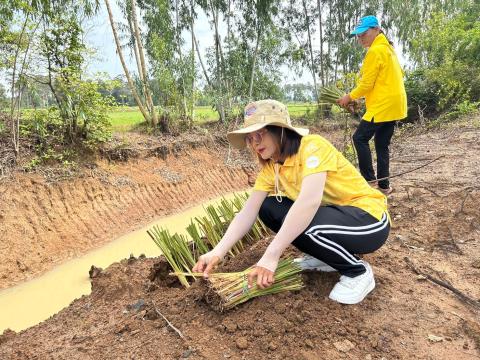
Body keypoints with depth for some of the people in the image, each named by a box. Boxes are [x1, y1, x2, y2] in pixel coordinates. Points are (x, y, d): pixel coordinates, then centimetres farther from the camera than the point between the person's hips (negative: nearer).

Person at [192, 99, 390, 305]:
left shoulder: (312, 146, -23)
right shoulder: (270, 167, -1)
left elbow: (309, 201, -39)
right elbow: (248, 212, -9)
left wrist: (271, 255, -40)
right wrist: (218, 251, -23)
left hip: (369, 217, -7)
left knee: (300, 224, -32)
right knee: (267, 208, -4)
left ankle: (358, 272, -5)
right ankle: (326, 256, 10)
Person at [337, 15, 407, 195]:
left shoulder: (375, 51, -12)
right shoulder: (387, 48, 18)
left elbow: (367, 83, -16)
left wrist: (350, 97, -2)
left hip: (383, 106, -10)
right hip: (394, 104, 10)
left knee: (360, 138, -3)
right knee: (382, 145, 11)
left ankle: (369, 180, -1)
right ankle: (384, 185, 14)